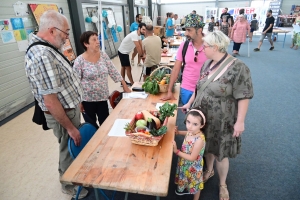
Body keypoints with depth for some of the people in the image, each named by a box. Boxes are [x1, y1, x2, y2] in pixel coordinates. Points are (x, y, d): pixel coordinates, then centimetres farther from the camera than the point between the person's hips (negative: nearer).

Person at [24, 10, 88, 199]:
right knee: (70, 150, 12)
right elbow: (50, 101, -28)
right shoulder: (43, 56, -28)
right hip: (63, 115, -9)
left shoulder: (45, 49, 4)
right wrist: (70, 127, -20)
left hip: (70, 109, 9)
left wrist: (76, 103, 19)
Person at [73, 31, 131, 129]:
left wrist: (125, 85, 1)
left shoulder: (103, 55, 0)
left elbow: (113, 71, 3)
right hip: (87, 100, -3)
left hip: (103, 98, 4)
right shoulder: (79, 61, -14)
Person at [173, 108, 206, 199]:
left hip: (193, 166, -7)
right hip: (185, 163, 7)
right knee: (186, 179, 35)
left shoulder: (199, 140, -39)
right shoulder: (191, 131, -18)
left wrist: (176, 151, -24)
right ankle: (186, 188, 64)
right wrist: (178, 132, -3)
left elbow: (192, 158, -29)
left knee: (195, 184, 23)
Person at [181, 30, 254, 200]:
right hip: (203, 117, 6)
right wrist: (189, 103, 15)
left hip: (221, 121, -6)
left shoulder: (238, 68, -19)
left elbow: (244, 97, -19)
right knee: (207, 147, 23)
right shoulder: (207, 64, 2)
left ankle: (223, 185, 37)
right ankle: (209, 170, 51)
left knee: (220, 153, 11)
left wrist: (240, 121, -19)